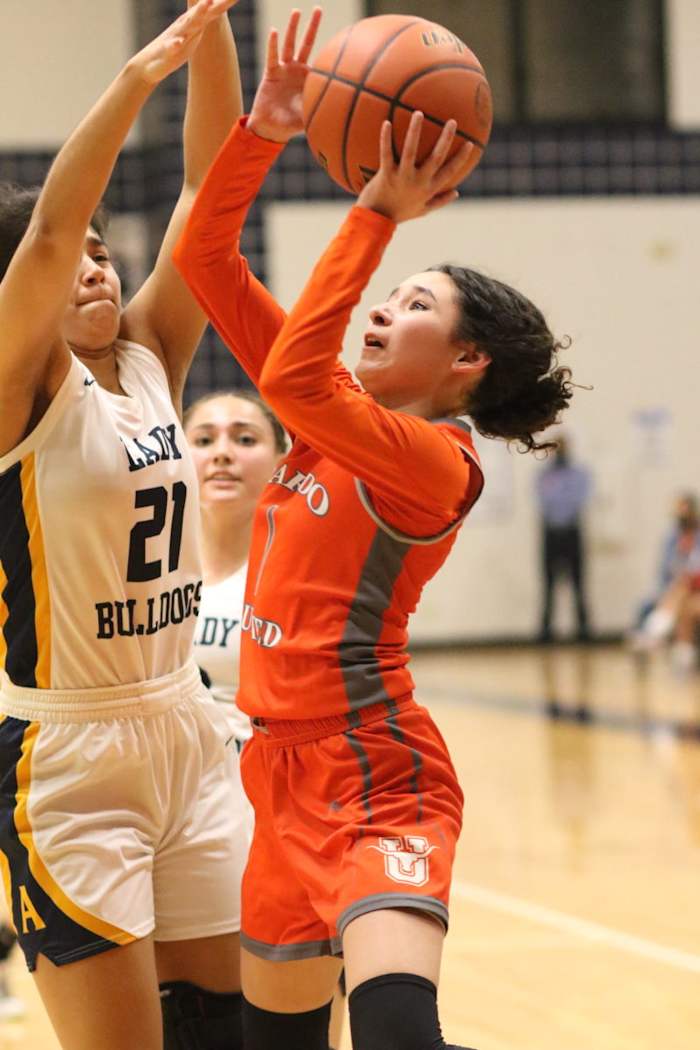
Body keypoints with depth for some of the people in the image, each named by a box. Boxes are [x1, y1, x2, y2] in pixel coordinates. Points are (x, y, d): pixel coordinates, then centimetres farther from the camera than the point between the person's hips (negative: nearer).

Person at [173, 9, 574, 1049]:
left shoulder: (436, 460, -11)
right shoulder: (337, 418, 11)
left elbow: (290, 379, -28)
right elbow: (205, 260, 10)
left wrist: (378, 214, -26)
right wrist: (262, 130, -1)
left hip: (375, 775, -9)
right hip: (288, 766, 9)